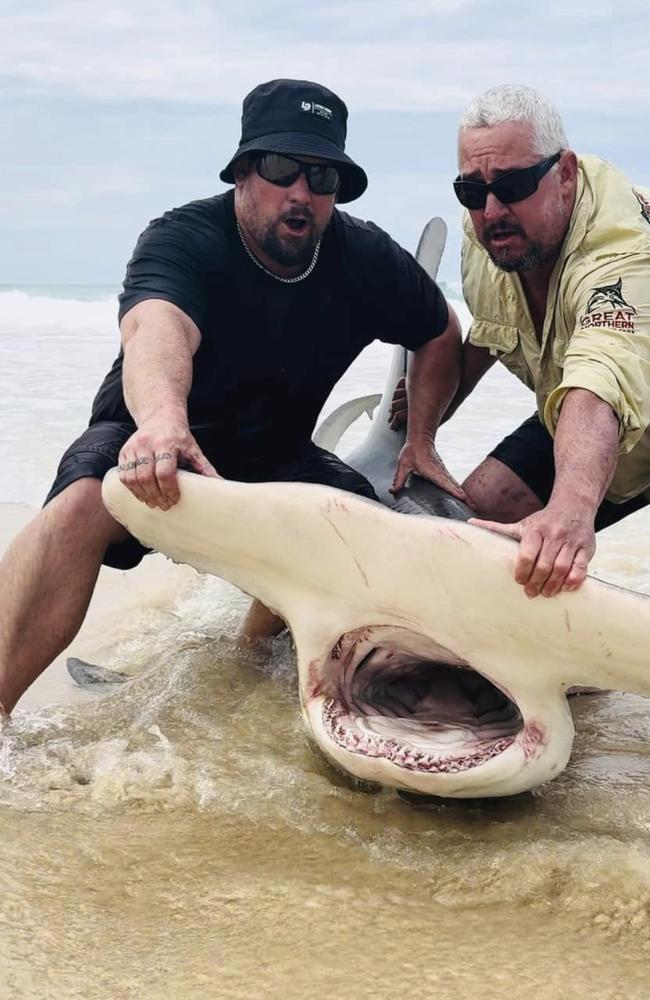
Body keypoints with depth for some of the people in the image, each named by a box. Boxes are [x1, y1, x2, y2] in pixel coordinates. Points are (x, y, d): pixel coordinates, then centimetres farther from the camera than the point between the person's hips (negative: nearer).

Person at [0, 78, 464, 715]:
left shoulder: (366, 258, -7)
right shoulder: (183, 239, -22)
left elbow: (442, 333, 13)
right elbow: (157, 329, -45)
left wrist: (420, 438, 2)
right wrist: (162, 417, -67)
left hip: (275, 457, 4)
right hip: (149, 443, -4)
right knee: (85, 503, -35)